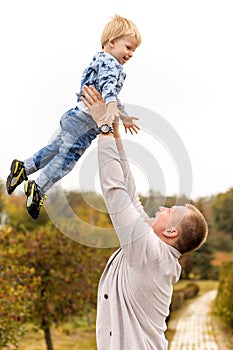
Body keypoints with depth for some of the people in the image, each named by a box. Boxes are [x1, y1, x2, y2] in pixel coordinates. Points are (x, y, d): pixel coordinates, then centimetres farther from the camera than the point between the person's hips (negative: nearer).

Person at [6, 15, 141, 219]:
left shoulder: (102, 61, 23)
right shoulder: (109, 62, -11)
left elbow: (111, 94, 34)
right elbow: (108, 85, -33)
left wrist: (123, 117, 39)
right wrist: (112, 106, -50)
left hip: (76, 118, 10)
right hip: (84, 121, -10)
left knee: (57, 147, 19)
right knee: (68, 156, -6)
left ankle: (23, 168, 25)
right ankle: (38, 189, -2)